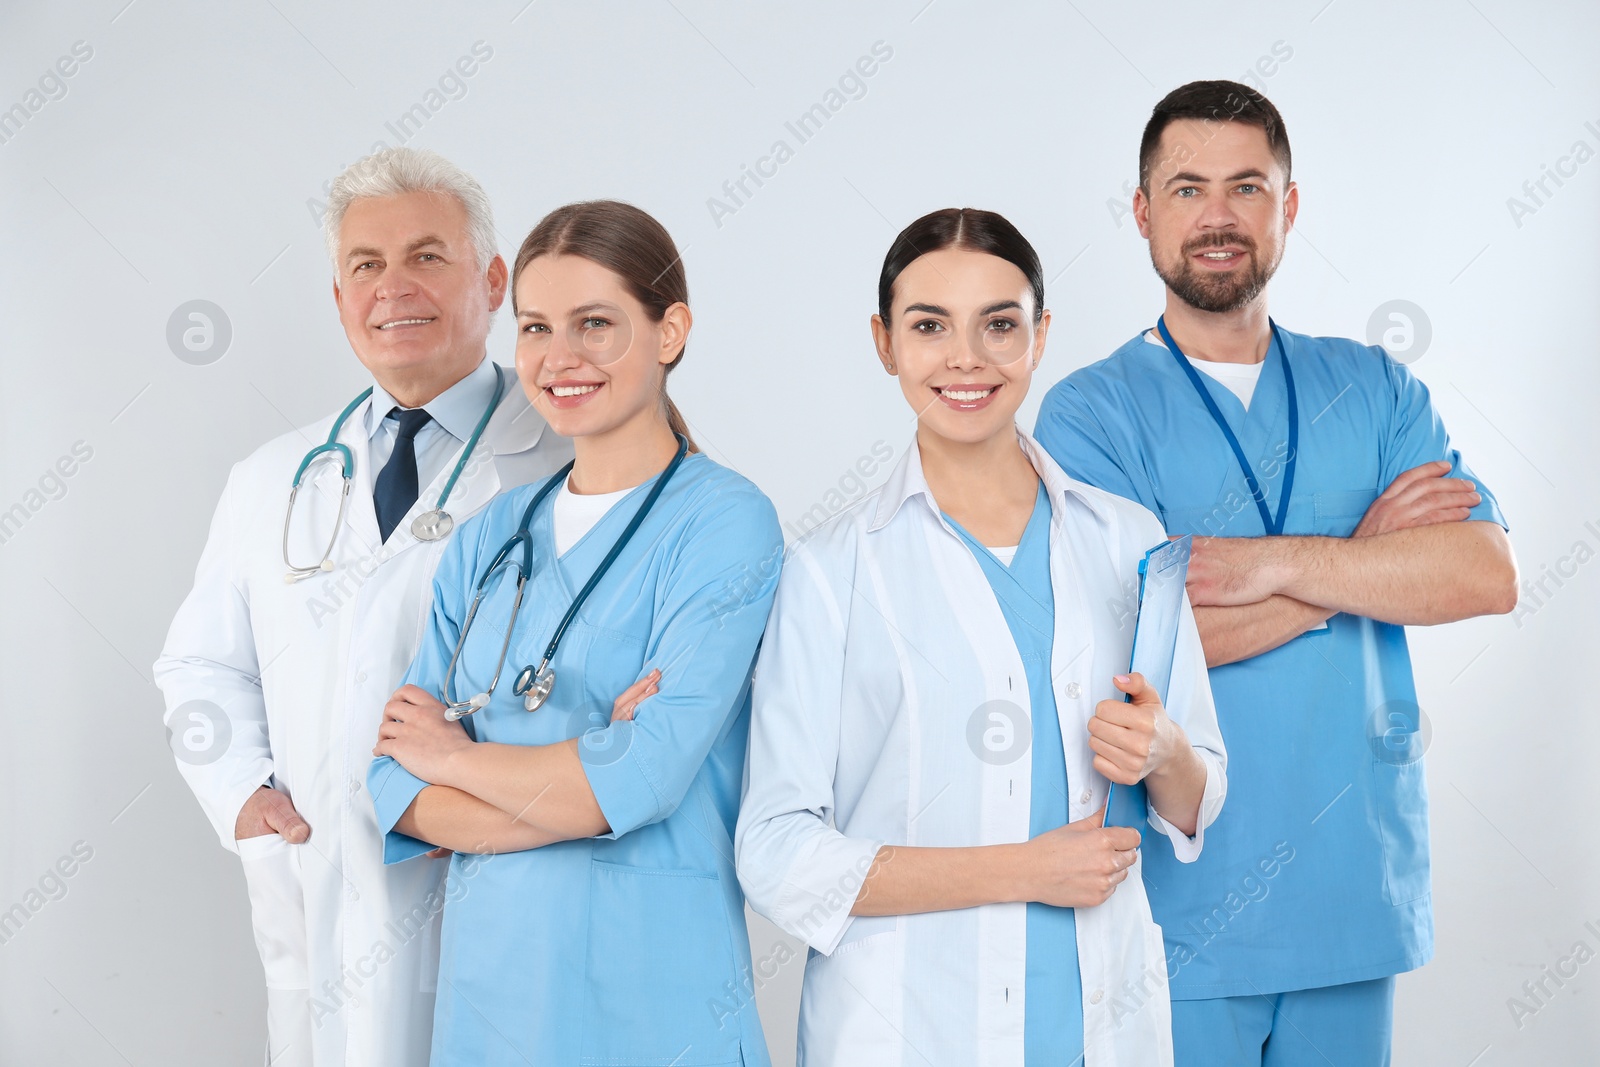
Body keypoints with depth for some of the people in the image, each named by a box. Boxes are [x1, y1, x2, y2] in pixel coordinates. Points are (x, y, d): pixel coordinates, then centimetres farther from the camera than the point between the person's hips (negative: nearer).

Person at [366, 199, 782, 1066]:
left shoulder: (723, 523, -10)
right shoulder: (492, 537, 7)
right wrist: (584, 786, -15)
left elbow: (644, 780, -20)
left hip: (648, 996, -5)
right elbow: (398, 781, 1)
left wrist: (460, 757, -4)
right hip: (485, 971, 5)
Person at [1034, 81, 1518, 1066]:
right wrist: (1365, 558, -10)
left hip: (1357, 893, 4)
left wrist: (1280, 559, -17)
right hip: (1180, 905, -3)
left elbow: (1487, 574, -6)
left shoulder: (1374, 389, 8)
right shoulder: (1094, 411, -4)